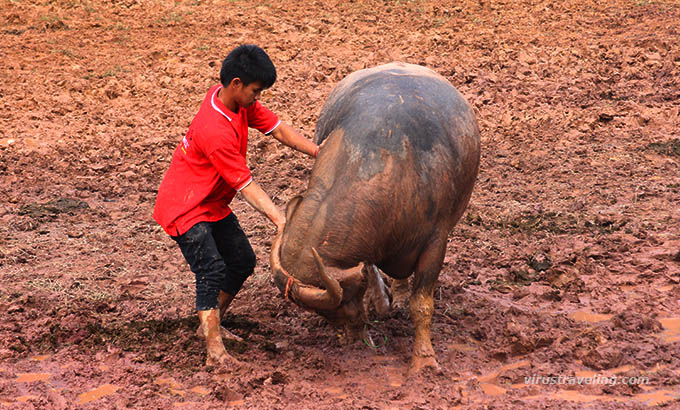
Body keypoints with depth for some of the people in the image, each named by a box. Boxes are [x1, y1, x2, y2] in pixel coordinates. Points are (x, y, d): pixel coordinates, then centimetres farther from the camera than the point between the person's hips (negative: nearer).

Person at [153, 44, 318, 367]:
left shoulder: (240, 101, -6)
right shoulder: (216, 131, -33)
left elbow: (278, 129, 1)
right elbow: (246, 186, -31)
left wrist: (318, 151, -11)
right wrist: (279, 220, -35)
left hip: (213, 204, 10)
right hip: (184, 209, -10)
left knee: (243, 261, 12)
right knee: (212, 269, -21)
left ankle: (209, 325, 29)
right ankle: (215, 350, -23)